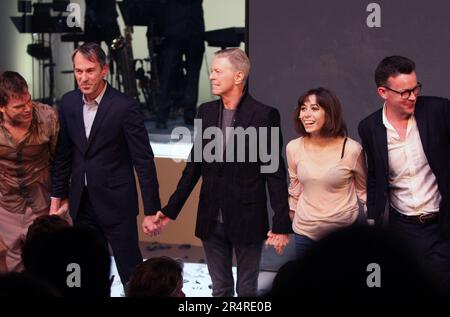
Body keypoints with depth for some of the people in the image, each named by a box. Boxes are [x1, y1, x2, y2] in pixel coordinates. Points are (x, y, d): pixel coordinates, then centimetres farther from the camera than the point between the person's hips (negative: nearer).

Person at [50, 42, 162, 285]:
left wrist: (151, 210, -13)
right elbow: (63, 155, 11)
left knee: (131, 274, 0)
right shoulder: (68, 103, 2)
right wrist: (57, 197, 11)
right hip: (81, 202, 5)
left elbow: (144, 161, -13)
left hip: (116, 202, -5)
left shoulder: (125, 107, -14)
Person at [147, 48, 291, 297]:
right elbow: (194, 165, 12)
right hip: (211, 220, 5)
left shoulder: (264, 115, -10)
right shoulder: (206, 111, 6)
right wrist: (170, 210, 10)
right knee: (220, 289, 15)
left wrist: (281, 224, -13)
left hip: (247, 220, -5)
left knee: (247, 289, 8)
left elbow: (275, 173, -10)